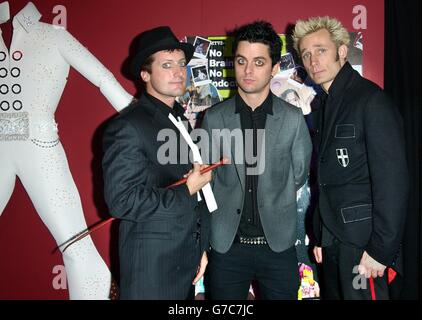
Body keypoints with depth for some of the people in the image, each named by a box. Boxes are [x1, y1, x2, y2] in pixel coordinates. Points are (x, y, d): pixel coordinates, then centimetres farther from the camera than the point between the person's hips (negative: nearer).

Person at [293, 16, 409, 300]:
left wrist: (381, 250, -18)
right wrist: (319, 236, 12)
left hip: (361, 242, -7)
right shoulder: (325, 104, 10)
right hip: (332, 239, 7)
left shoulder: (371, 100, -13)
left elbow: (392, 180, -18)